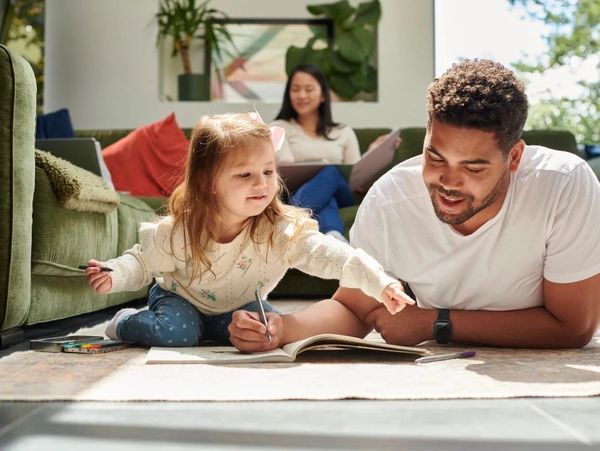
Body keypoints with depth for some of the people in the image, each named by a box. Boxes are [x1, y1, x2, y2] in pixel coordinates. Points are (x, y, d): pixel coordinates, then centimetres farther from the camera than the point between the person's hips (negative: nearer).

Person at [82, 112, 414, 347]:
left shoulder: (281, 231, -30)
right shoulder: (180, 230, -26)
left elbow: (331, 255, -41)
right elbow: (143, 261, -9)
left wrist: (381, 284, -55)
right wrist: (114, 275, -29)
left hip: (237, 307, 3)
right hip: (179, 298, -2)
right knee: (176, 334, -30)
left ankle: (208, 330, 7)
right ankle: (125, 322, 3)